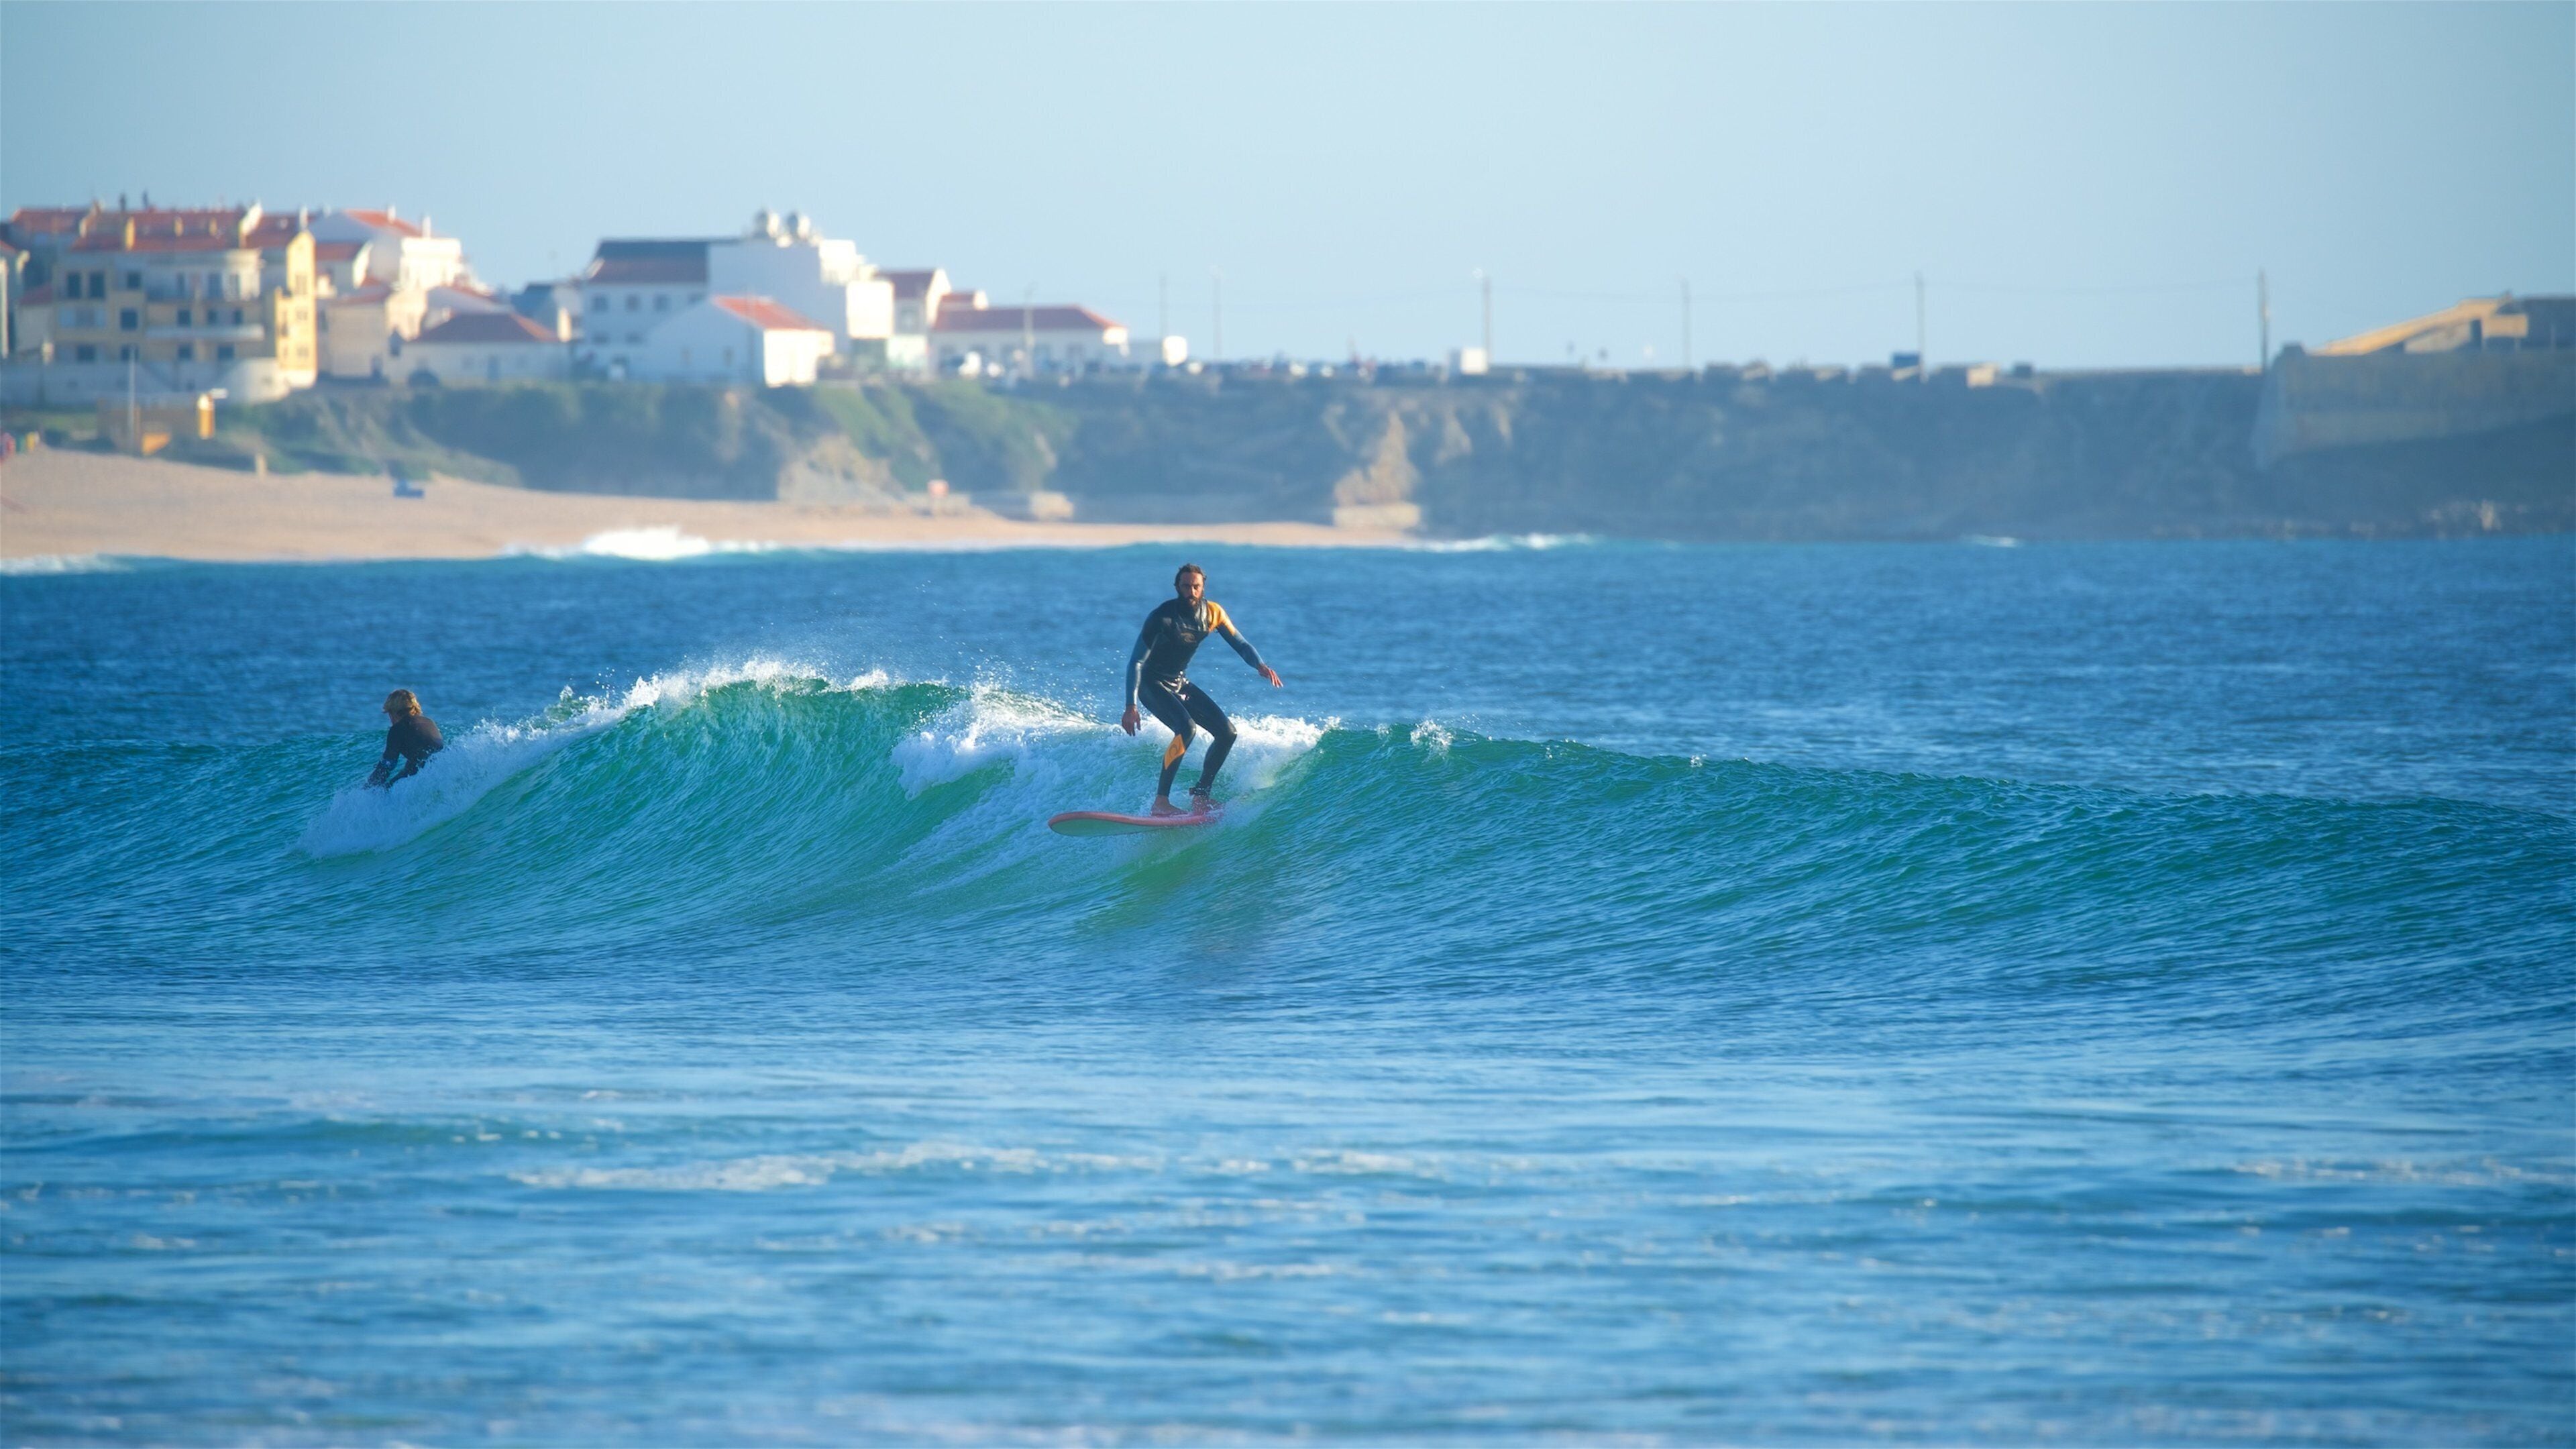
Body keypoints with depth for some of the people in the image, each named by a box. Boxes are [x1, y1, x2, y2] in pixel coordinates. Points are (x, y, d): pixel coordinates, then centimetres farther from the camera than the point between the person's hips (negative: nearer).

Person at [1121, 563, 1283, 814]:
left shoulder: (1213, 613, -6)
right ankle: (1161, 801, -32)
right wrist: (1131, 706, -32)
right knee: (1186, 728, -31)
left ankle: (1200, 797, 8)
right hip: (1152, 683, -7)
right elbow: (1137, 662, -23)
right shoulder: (1162, 617, -23)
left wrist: (1259, 665, -19)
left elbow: (1240, 644, 4)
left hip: (1180, 684, 7)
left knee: (1227, 732, -1)